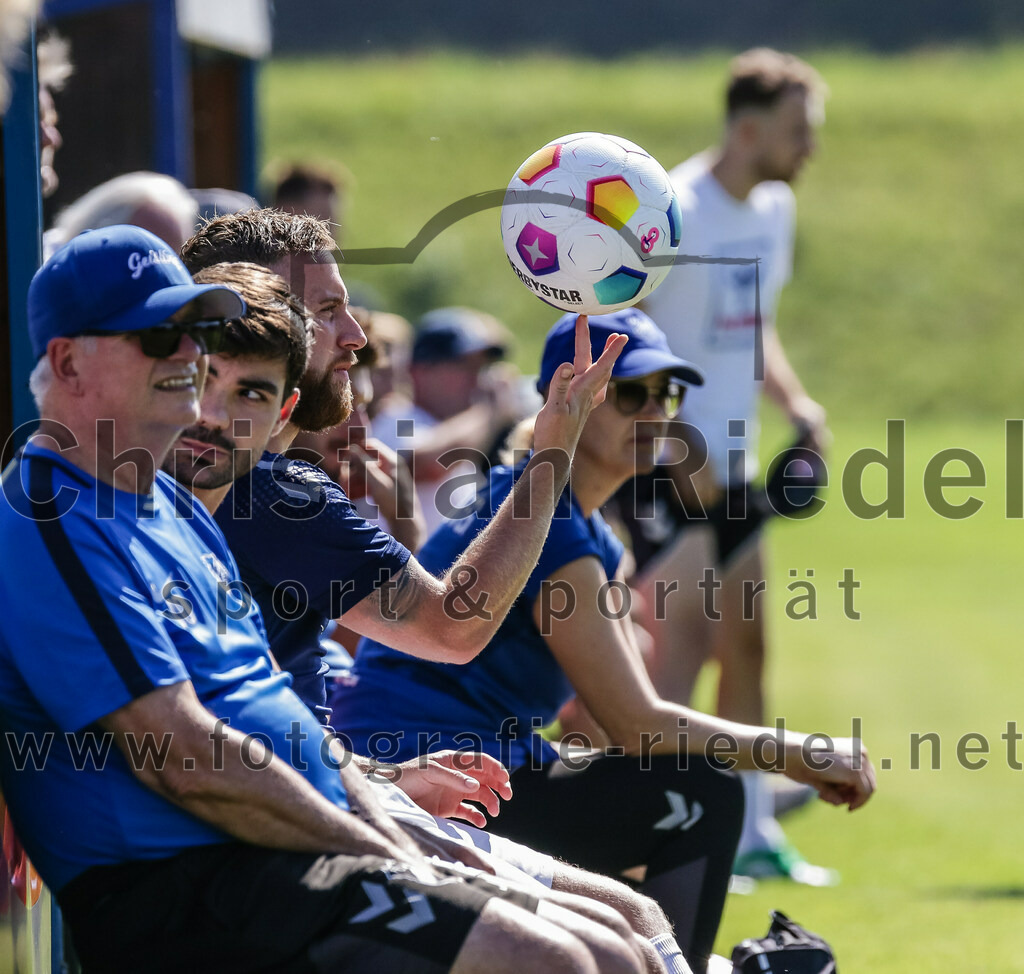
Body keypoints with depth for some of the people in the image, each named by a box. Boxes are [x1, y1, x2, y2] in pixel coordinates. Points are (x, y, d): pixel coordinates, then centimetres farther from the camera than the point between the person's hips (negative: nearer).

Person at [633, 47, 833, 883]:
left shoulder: (775, 208, 9)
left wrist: (795, 402, 5)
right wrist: (673, 443, -22)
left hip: (731, 459, 9)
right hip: (667, 462, -9)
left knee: (746, 642, 12)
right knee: (687, 631, -16)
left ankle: (753, 833, 19)